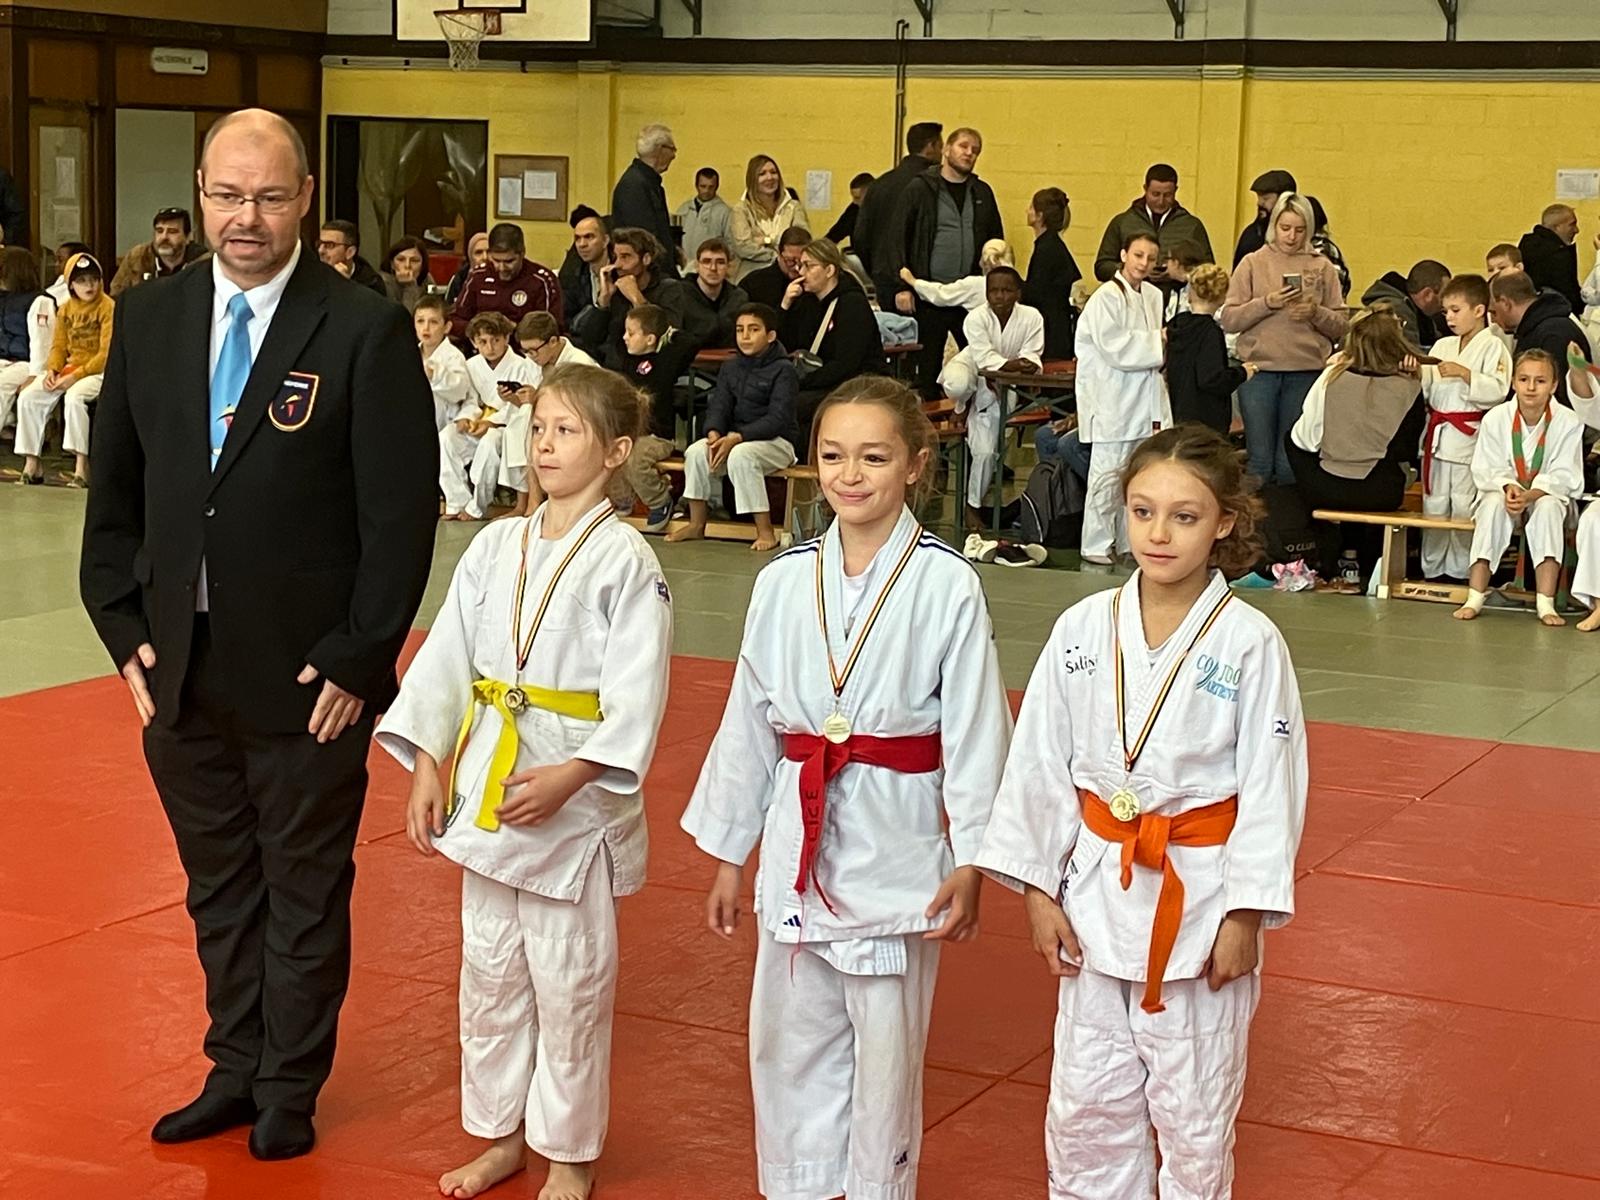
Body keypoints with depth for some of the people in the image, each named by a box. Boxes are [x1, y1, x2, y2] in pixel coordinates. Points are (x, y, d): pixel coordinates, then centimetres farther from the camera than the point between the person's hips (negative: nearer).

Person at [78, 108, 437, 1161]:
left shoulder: (367, 332, -10)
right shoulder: (149, 321, 4)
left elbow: (403, 515, -11)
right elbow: (114, 496, 10)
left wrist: (354, 660, -12)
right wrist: (126, 630, 3)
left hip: (309, 678, -4)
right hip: (180, 671, 4)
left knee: (305, 893, 11)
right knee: (219, 887, 18)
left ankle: (290, 1088, 28)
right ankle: (235, 1070, 35)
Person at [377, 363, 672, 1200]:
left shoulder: (625, 561, -11)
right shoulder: (495, 547, 5)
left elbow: (637, 698, -14)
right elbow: (446, 659, 7)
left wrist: (568, 778, -23)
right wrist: (427, 767, -1)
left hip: (576, 802, -5)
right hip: (485, 787, 6)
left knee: (570, 984, 5)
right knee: (489, 971, 15)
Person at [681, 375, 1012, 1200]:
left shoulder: (947, 586, -10)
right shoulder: (783, 582, 2)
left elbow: (974, 729, -7)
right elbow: (749, 723, 9)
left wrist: (970, 862, -8)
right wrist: (727, 854, 12)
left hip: (896, 844, -4)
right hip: (798, 839, 4)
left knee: (886, 1048, 7)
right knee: (788, 1037, 14)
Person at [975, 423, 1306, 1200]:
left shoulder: (1250, 643, -12)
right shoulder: (1082, 630, -3)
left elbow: (1271, 786, -9)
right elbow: (1041, 766, 2)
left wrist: (1246, 914, -10)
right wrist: (1038, 890, 1)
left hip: (1201, 895, -3)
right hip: (1098, 890, 3)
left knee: (1193, 1108, 9)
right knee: (1085, 1099, 13)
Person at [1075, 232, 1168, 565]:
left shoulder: (1153, 296, 11)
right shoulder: (1107, 297, -11)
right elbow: (1114, 346, -17)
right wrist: (1158, 343, -11)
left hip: (1143, 398, 7)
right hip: (1111, 398, -7)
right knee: (1108, 473, -6)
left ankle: (1130, 541, 17)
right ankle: (1096, 545, 1)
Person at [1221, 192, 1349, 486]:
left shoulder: (1322, 268, 8)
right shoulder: (1253, 263, 5)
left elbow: (1341, 326, 7)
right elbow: (1228, 320, -1)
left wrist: (1316, 313, -12)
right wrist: (1266, 303, -13)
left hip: (1306, 373, 1)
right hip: (1259, 370, -1)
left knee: (1292, 463, 5)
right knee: (1260, 460, 2)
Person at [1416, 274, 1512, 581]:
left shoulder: (1492, 347, -4)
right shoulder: (1442, 346, 15)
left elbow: (1498, 389, -16)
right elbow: (1424, 390, 12)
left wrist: (1464, 373, -21)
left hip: (1469, 437, -6)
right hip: (1438, 435, 6)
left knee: (1464, 508, -4)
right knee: (1434, 505, 10)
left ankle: (1461, 572, 3)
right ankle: (1431, 568, 20)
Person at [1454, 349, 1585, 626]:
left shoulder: (1568, 422, -13)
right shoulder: (1495, 419, -10)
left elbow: (1564, 476, -15)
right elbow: (1486, 469, -8)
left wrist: (1530, 495, -32)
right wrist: (1508, 487, -30)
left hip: (1547, 496, -1)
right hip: (1504, 492, 1)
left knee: (1548, 507, -34)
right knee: (1494, 504, -32)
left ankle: (1545, 602, -35)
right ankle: (1475, 597, -32)